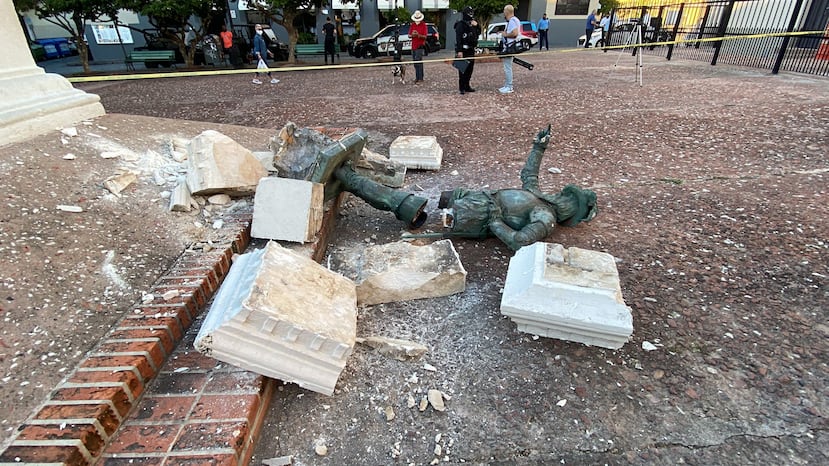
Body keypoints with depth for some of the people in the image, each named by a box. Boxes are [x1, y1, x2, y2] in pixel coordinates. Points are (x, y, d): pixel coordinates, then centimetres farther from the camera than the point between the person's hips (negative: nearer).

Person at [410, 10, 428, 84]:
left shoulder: (423, 25, -2)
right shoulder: (412, 25, 12)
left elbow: (425, 36, -7)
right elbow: (409, 35, 11)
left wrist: (418, 35, -25)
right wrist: (412, 35, -12)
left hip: (420, 46, -6)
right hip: (413, 45, 6)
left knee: (418, 61, -14)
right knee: (414, 61, 9)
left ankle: (420, 78, -14)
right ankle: (417, 77, 17)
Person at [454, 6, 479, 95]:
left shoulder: (473, 23, 17)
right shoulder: (461, 24, -8)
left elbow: (478, 33, 20)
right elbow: (458, 39, -15)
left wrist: (476, 26, 1)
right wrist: (459, 51, -23)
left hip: (471, 49, 8)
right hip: (463, 50, -8)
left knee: (470, 68, 10)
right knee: (462, 69, -8)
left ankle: (467, 86, 19)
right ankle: (461, 88, -5)